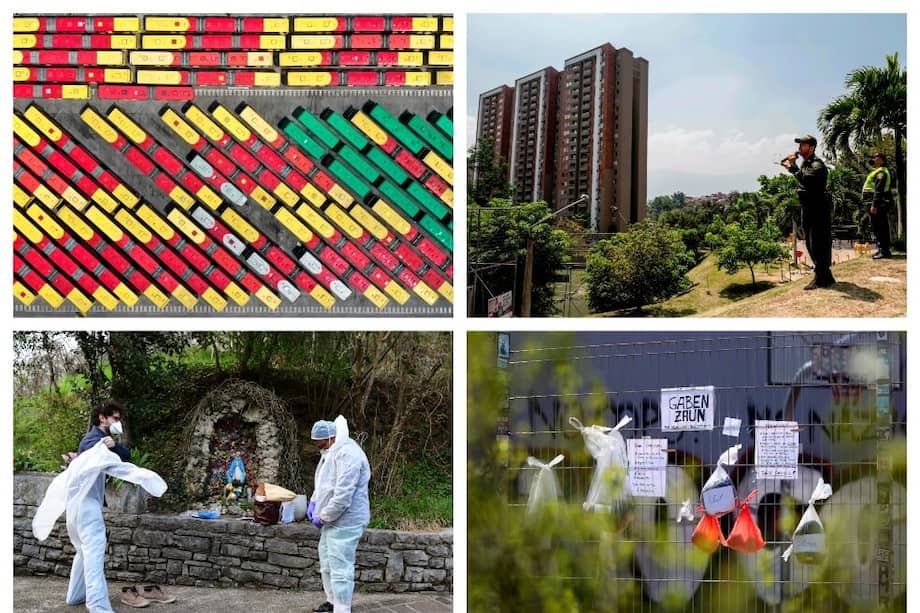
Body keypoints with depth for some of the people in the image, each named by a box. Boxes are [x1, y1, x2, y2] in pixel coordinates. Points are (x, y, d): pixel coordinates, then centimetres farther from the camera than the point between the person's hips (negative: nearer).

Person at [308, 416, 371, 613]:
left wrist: (323, 517, -18)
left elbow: (342, 496, -28)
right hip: (332, 519, 11)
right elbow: (324, 482, 26)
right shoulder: (331, 451, 11)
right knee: (327, 562, 22)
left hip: (345, 521, -11)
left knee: (340, 567, -8)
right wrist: (314, 502, 10)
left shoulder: (347, 454, -24)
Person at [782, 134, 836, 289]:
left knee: (817, 244, -9)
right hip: (807, 209, 10)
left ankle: (821, 278, -5)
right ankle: (824, 276, 24)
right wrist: (790, 166, 5)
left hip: (818, 209, -10)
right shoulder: (805, 163, 14)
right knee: (810, 244, 15)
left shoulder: (816, 165, -16)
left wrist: (792, 166, -22)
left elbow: (805, 179, -32)